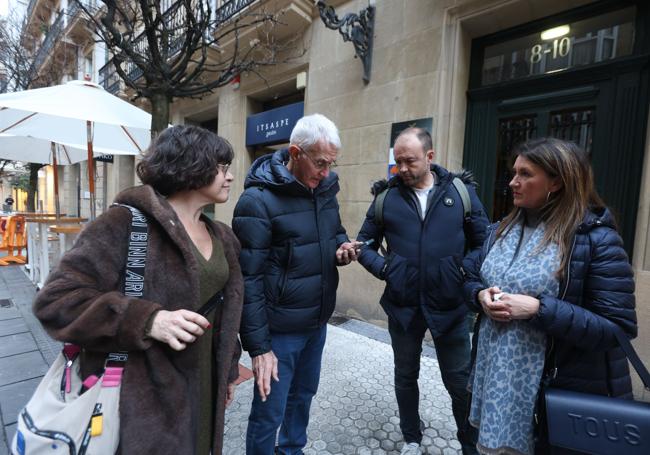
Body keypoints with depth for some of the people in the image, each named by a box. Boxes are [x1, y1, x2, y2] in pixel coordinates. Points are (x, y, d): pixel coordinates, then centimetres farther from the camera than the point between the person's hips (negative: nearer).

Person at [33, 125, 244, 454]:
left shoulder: (221, 237, 7)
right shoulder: (128, 223, -16)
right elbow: (55, 299, -18)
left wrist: (228, 371, 18)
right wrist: (147, 320, -28)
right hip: (147, 399, -6)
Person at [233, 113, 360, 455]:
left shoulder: (325, 188, 2)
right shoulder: (258, 200, -20)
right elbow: (249, 279, -20)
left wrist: (342, 247, -8)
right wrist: (258, 345, -18)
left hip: (318, 322, 7)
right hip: (280, 328, -7)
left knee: (303, 395, 26)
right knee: (269, 412, 9)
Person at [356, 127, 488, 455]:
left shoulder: (461, 190, -3)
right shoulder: (386, 195, -3)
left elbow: (483, 242, 2)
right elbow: (365, 244, 4)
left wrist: (467, 275, -10)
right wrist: (384, 268, -12)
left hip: (450, 306, -1)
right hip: (403, 306, 1)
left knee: (460, 381, 14)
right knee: (406, 376, 19)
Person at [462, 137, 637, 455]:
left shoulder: (596, 239, -14)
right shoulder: (503, 229, 4)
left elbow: (617, 329, -17)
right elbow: (471, 279, 12)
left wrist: (538, 309, -26)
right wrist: (481, 296, -10)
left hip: (564, 391, -5)